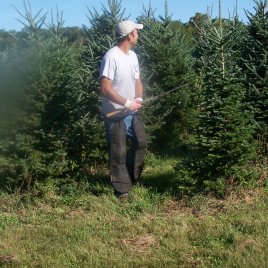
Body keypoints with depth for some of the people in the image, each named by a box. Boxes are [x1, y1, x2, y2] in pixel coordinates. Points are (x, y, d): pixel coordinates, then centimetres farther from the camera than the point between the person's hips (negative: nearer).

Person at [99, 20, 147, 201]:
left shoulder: (133, 56, 7)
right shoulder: (112, 57, -19)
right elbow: (105, 88, -24)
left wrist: (138, 99, -7)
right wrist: (127, 103, -23)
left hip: (132, 111, 8)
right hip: (115, 113, -8)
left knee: (141, 142, 14)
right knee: (119, 152, 0)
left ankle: (133, 178, 32)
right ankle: (122, 190, 9)